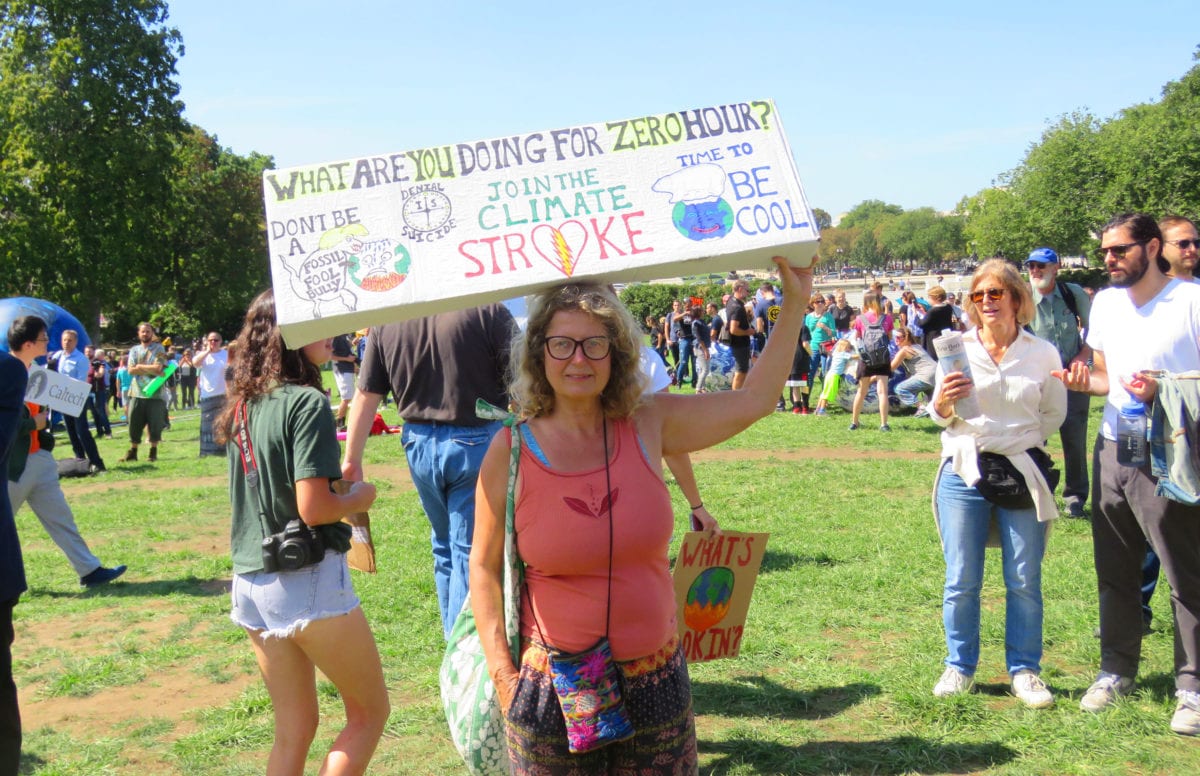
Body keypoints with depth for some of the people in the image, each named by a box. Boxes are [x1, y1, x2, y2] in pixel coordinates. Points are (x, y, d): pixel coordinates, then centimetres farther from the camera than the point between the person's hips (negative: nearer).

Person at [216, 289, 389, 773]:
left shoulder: (244, 404, 9)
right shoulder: (308, 403, -15)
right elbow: (314, 509, -21)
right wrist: (361, 497, -3)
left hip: (251, 583, 8)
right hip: (308, 581, -8)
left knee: (293, 729, 16)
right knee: (370, 713, 10)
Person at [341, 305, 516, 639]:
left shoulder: (386, 319, 0)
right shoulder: (487, 308, -13)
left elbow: (366, 395, 5)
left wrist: (351, 458, 14)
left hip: (420, 443, 5)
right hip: (475, 441, -4)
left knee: (444, 545, 22)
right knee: (469, 551, 3)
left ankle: (453, 636, 34)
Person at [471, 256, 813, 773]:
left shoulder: (648, 424, -2)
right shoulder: (510, 451, -8)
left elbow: (752, 401, 2)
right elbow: (484, 566, 0)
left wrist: (796, 302, 1)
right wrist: (501, 672, -5)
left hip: (657, 683, 3)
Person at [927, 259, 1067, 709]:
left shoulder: (1042, 354, 2)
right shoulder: (957, 349, 3)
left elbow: (1054, 413, 13)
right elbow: (940, 416, 7)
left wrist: (1019, 441, 3)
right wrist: (942, 402, -14)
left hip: (1022, 472, 0)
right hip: (964, 472, 0)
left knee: (1024, 580, 4)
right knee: (961, 580, 2)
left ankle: (1024, 669, 18)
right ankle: (960, 667, 17)